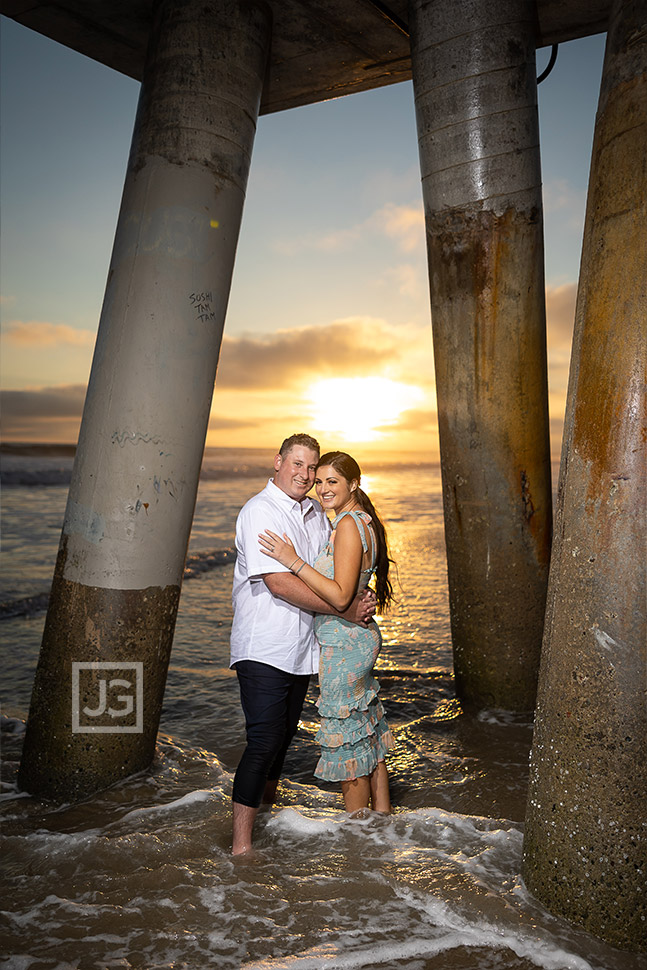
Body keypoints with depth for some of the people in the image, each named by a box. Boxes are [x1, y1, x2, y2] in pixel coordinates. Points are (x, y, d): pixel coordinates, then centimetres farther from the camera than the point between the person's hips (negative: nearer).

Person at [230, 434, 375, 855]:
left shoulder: (317, 513, 10)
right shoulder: (260, 512, -15)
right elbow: (280, 584, -24)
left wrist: (359, 600, -1)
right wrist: (345, 610, -19)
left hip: (301, 648, 8)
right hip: (264, 649, -7)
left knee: (284, 733, 20)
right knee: (264, 741, -7)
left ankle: (269, 803, 43)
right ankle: (241, 844, 4)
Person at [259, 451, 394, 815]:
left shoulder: (348, 525, -19)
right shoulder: (363, 522, 11)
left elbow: (340, 596, -26)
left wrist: (294, 561, -25)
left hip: (344, 647, -10)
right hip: (359, 639, 10)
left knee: (348, 744, 5)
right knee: (369, 739, 20)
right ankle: (383, 815, 35)